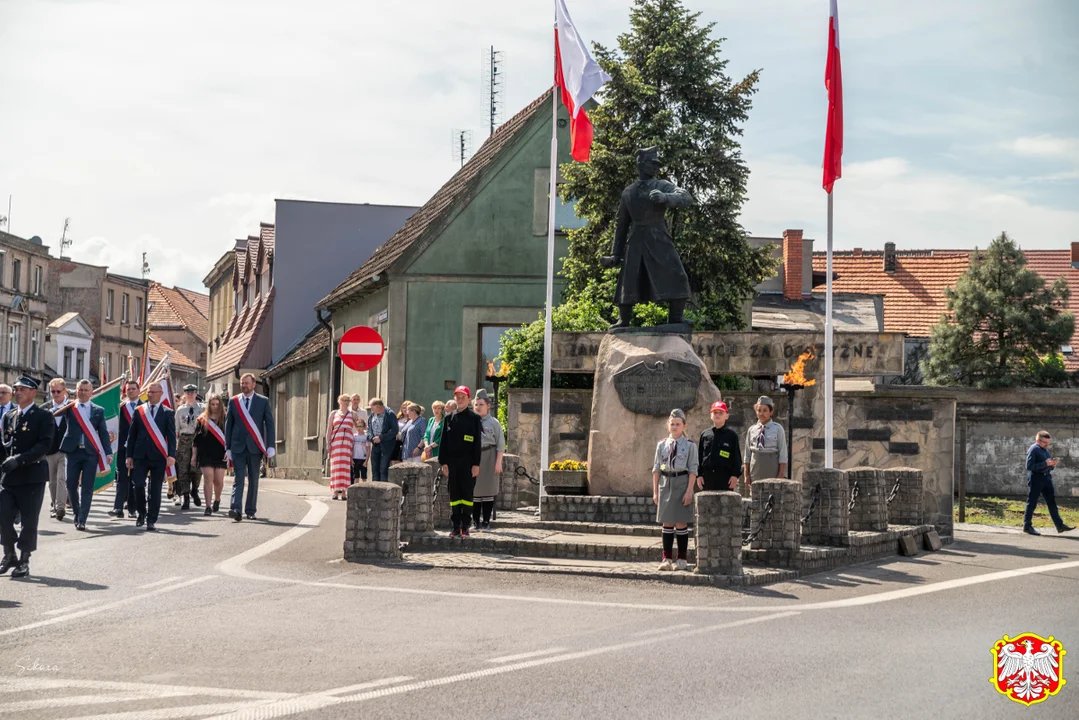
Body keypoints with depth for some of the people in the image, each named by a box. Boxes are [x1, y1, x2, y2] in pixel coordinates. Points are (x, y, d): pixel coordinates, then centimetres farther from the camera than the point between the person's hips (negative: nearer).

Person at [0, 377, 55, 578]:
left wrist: (19, 459, -22)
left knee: (29, 521, 2)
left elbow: (45, 444, -14)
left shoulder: (43, 416, -3)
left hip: (32, 476, -5)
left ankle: (24, 561, 12)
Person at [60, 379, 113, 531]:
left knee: (87, 488, -3)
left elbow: (103, 433, 6)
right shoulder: (69, 408, 6)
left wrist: (108, 453, -3)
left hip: (91, 452, 0)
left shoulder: (98, 410, 8)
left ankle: (82, 520, 0)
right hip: (73, 451, 0)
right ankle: (77, 514, 25)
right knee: (71, 486, 4)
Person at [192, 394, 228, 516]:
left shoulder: (225, 420, 5)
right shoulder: (202, 420, 6)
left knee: (219, 481, 4)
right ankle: (208, 507, -5)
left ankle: (217, 499, 33)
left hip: (221, 455, 0)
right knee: (208, 479, -6)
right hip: (205, 455, 0)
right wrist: (194, 455, 4)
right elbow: (196, 438, 8)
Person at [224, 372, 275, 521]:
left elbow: (269, 424, 2)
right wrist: (228, 448, 3)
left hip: (255, 447, 0)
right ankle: (236, 510, -20)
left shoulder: (263, 401, 4)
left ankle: (250, 511, 13)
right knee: (238, 478, -9)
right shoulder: (233, 402, 7)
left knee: (253, 479, 6)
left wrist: (270, 446, -7)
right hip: (238, 446, 0)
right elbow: (228, 425, 9)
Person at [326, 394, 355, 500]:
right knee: (336, 466, -5)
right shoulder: (334, 414, 15)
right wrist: (328, 444, 0)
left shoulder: (353, 414, 15)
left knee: (346, 467, -6)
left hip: (348, 442, 0)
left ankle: (343, 492, -7)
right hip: (335, 442, 0)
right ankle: (335, 492, -3)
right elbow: (329, 429, 11)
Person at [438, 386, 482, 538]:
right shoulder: (449, 418, 10)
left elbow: (477, 443, -3)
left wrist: (476, 464, -8)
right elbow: (444, 441, 9)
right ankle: (456, 526, 9)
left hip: (468, 464, -3)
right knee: (454, 495, 5)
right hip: (452, 463, 3)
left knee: (467, 494, -1)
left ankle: (465, 527, 4)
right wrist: (443, 462, 1)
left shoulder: (474, 418, 1)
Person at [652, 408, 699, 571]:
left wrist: (689, 491, -12)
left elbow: (693, 470, -4)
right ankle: (667, 558, 10)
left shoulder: (690, 445, -1)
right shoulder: (662, 445, 8)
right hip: (666, 484, 3)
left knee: (681, 523, 2)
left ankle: (681, 559, 9)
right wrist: (655, 491, 6)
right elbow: (656, 469, 10)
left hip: (682, 483, -3)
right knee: (667, 523, 5)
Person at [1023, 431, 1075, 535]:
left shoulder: (1046, 450, 15)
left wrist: (1052, 465, 0)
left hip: (1047, 478, 8)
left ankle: (1060, 525, 6)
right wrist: (1045, 464, -23)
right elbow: (1029, 466, -20)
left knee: (1052, 502, 6)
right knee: (1032, 503, 0)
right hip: (1036, 479, -8)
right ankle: (1027, 526, 8)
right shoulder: (1033, 450, -11)